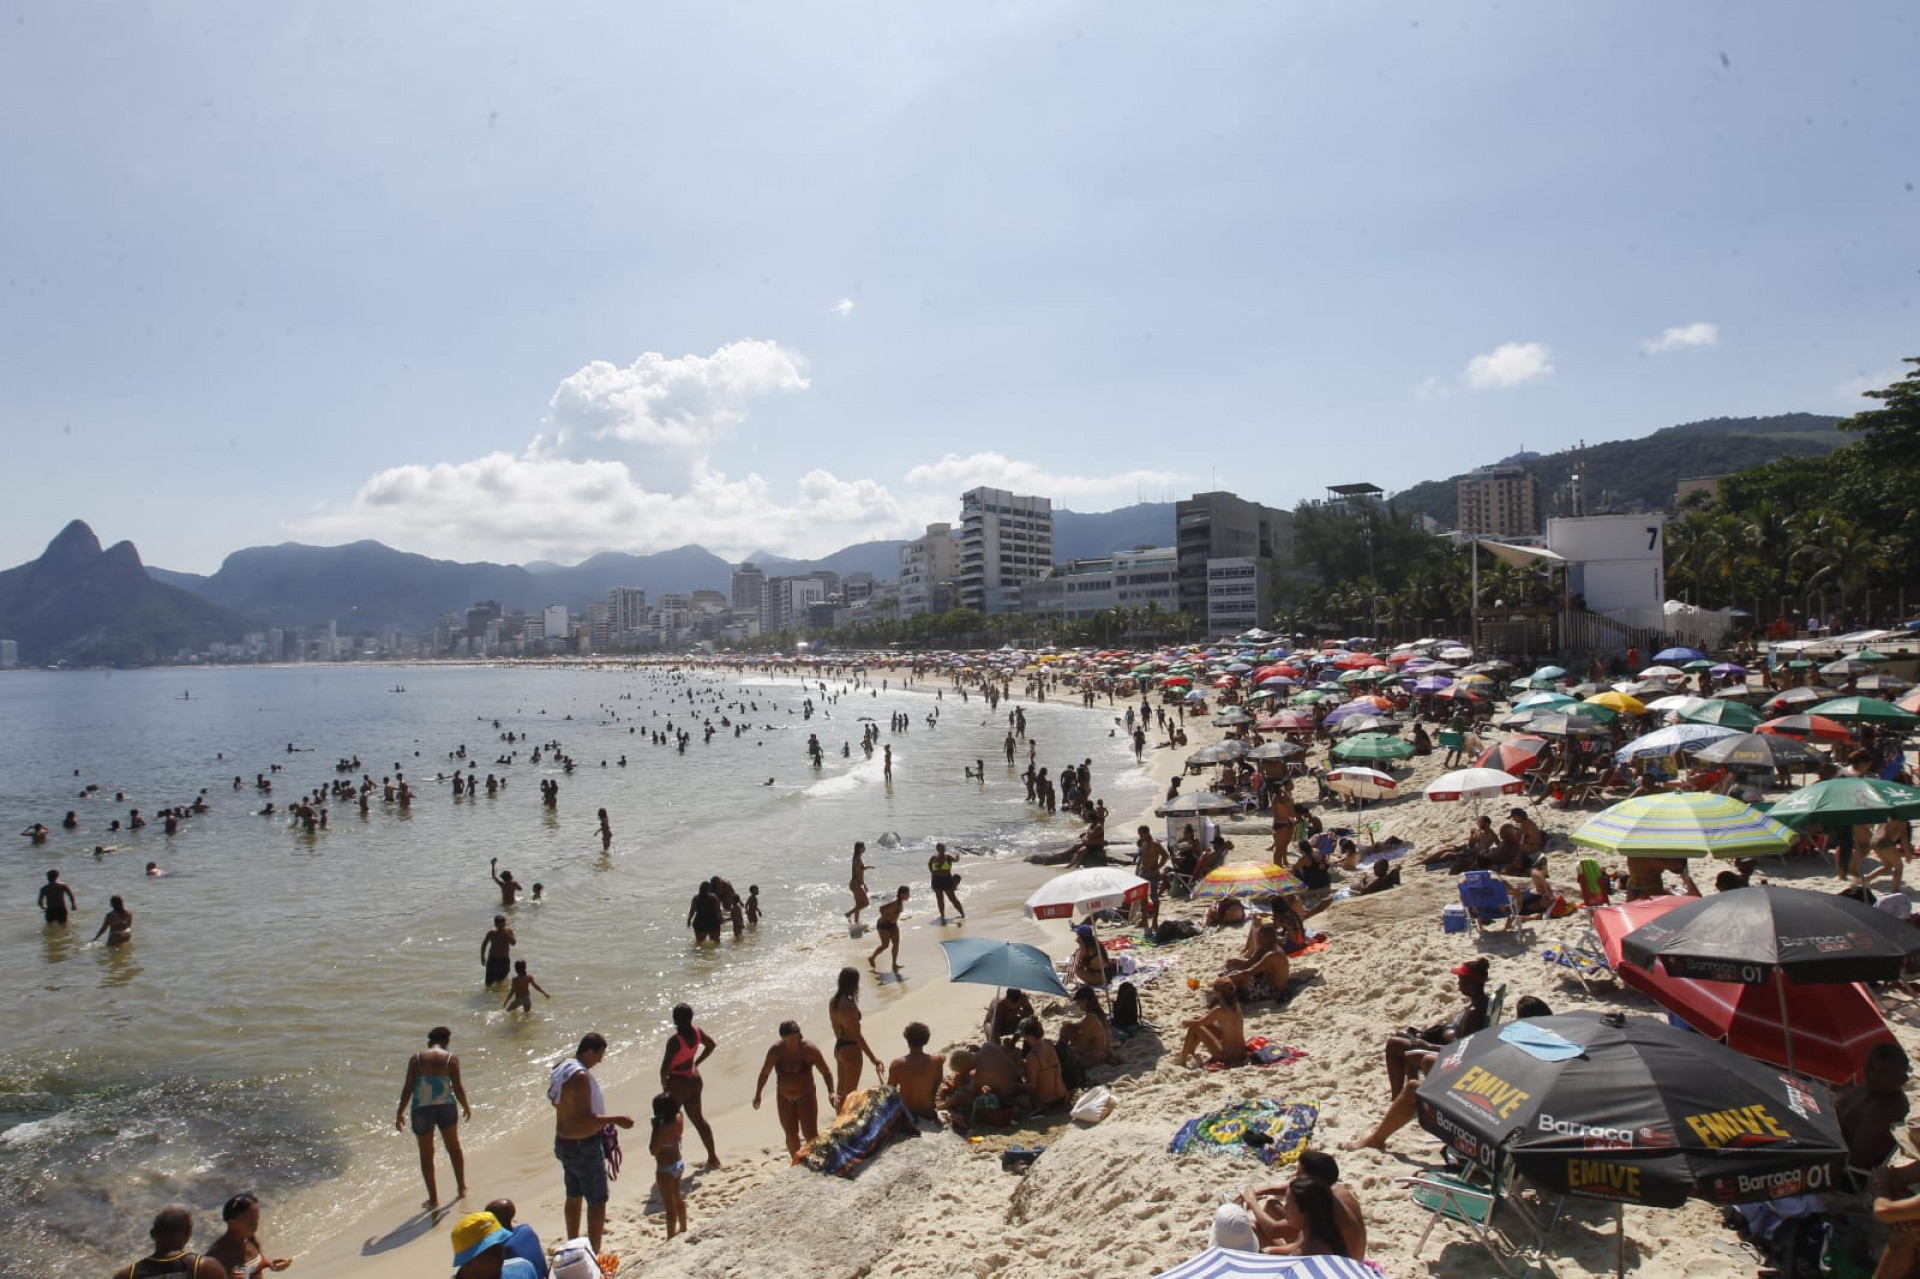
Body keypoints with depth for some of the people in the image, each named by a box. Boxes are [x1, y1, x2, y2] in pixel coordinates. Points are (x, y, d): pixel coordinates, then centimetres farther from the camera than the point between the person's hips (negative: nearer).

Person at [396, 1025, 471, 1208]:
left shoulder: (416, 1059, -4)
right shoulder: (451, 1059, -6)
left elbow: (408, 1087, -5)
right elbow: (458, 1087, -5)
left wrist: (400, 1112, 6)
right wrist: (466, 1107, 11)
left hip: (422, 1110, 0)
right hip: (445, 1107, 1)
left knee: (426, 1155, 13)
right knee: (454, 1147, 22)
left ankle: (433, 1198, 18)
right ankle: (461, 1188, 29)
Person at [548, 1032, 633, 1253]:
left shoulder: (563, 1068, 4)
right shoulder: (580, 1077, -27)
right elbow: (585, 1120, -29)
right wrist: (616, 1119, -23)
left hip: (564, 1142, 10)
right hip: (583, 1146, -10)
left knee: (574, 1196, 23)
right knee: (597, 1201, 0)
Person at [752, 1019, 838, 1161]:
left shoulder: (809, 1050, -22)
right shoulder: (776, 1050, -16)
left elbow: (825, 1072, -17)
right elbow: (765, 1072, -1)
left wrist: (831, 1092, -29)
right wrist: (758, 1094, 1)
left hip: (806, 1096, -3)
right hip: (784, 1098, 3)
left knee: (810, 1135, -9)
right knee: (791, 1135, 13)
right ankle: (797, 1164, 34)